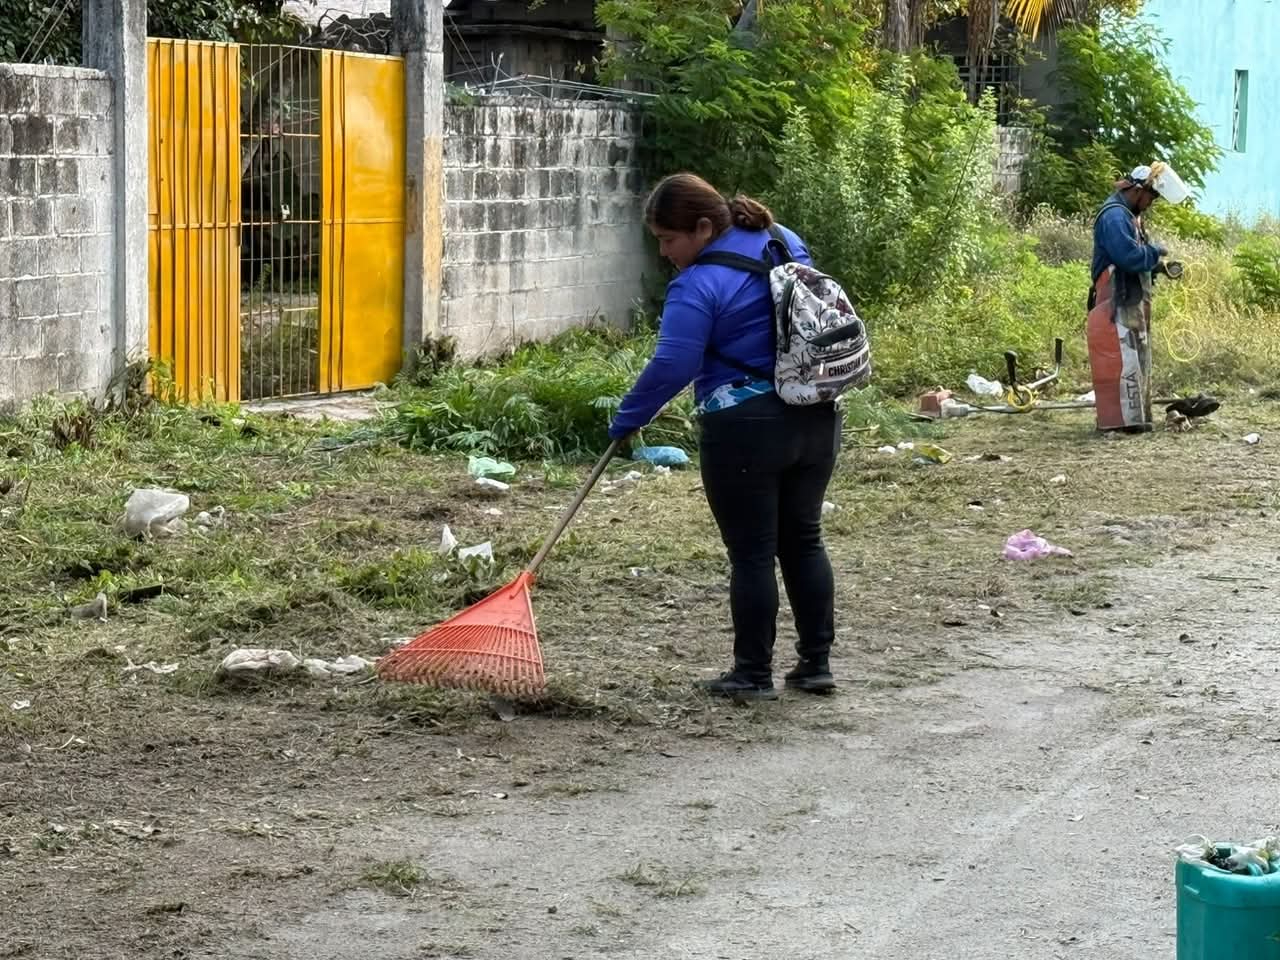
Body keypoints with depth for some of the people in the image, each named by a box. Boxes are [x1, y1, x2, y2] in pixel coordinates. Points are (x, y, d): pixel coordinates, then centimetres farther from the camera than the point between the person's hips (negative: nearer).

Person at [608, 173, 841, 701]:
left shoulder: (698, 285, -17)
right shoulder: (784, 241, 8)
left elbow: (672, 366, -19)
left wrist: (626, 419, -7)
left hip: (745, 431, -8)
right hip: (816, 420, 8)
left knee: (752, 553, 1)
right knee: (803, 539, 16)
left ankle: (753, 674, 8)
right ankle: (816, 663, 20)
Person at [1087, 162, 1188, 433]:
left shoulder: (1130, 216, 19)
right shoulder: (1114, 216, -16)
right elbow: (1129, 256, -26)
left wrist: (1160, 266, 8)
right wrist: (1156, 253, -10)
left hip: (1133, 303, 11)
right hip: (1117, 303, -11)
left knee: (1138, 359, 12)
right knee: (1124, 360, -12)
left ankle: (1136, 417, 16)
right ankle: (1125, 419, -12)